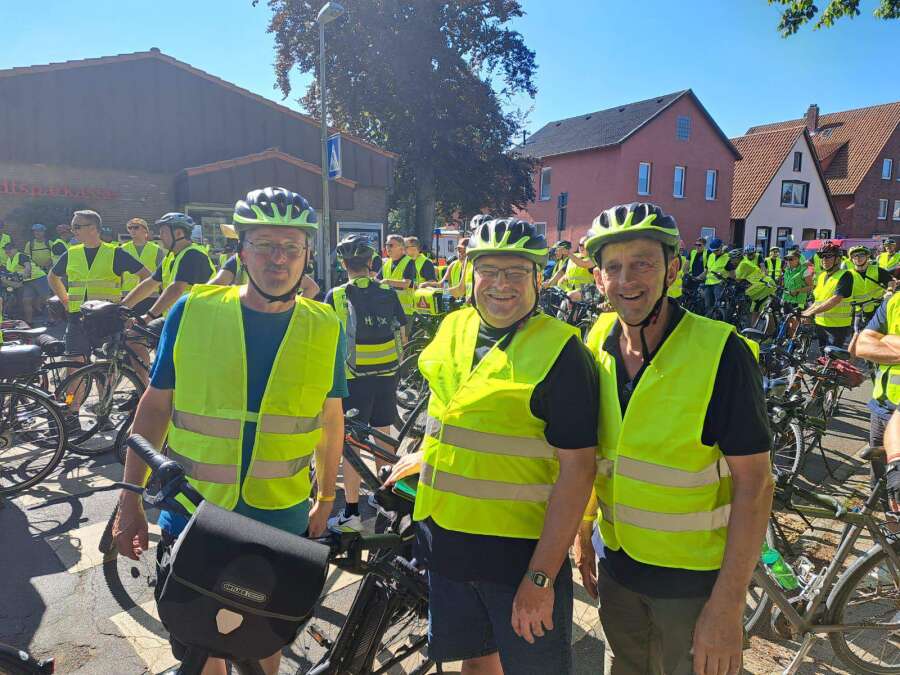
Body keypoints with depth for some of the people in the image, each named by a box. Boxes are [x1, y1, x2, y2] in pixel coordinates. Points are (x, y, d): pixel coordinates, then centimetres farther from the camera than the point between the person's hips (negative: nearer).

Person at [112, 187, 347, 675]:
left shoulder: (325, 330, -7)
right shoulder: (192, 310, -9)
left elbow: (331, 420, 3)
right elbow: (154, 407, -1)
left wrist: (326, 500, 10)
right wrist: (130, 501, 1)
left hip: (279, 520, 1)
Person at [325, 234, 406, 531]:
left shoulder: (335, 296, -9)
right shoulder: (388, 293, -1)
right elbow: (400, 335, 4)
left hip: (353, 378, -3)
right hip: (386, 374, 4)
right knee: (383, 436, 18)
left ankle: (351, 513, 8)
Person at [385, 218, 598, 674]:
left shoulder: (561, 351, -16)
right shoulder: (452, 329, 3)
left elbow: (576, 469, -19)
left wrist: (541, 576, -21)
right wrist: (427, 455, 26)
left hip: (522, 551, -5)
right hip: (445, 541, 6)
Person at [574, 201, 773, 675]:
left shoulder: (720, 352, -20)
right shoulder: (597, 345, -5)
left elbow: (753, 483, -18)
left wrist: (728, 605, -19)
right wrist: (582, 535, 10)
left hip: (694, 577, -4)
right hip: (616, 563, 5)